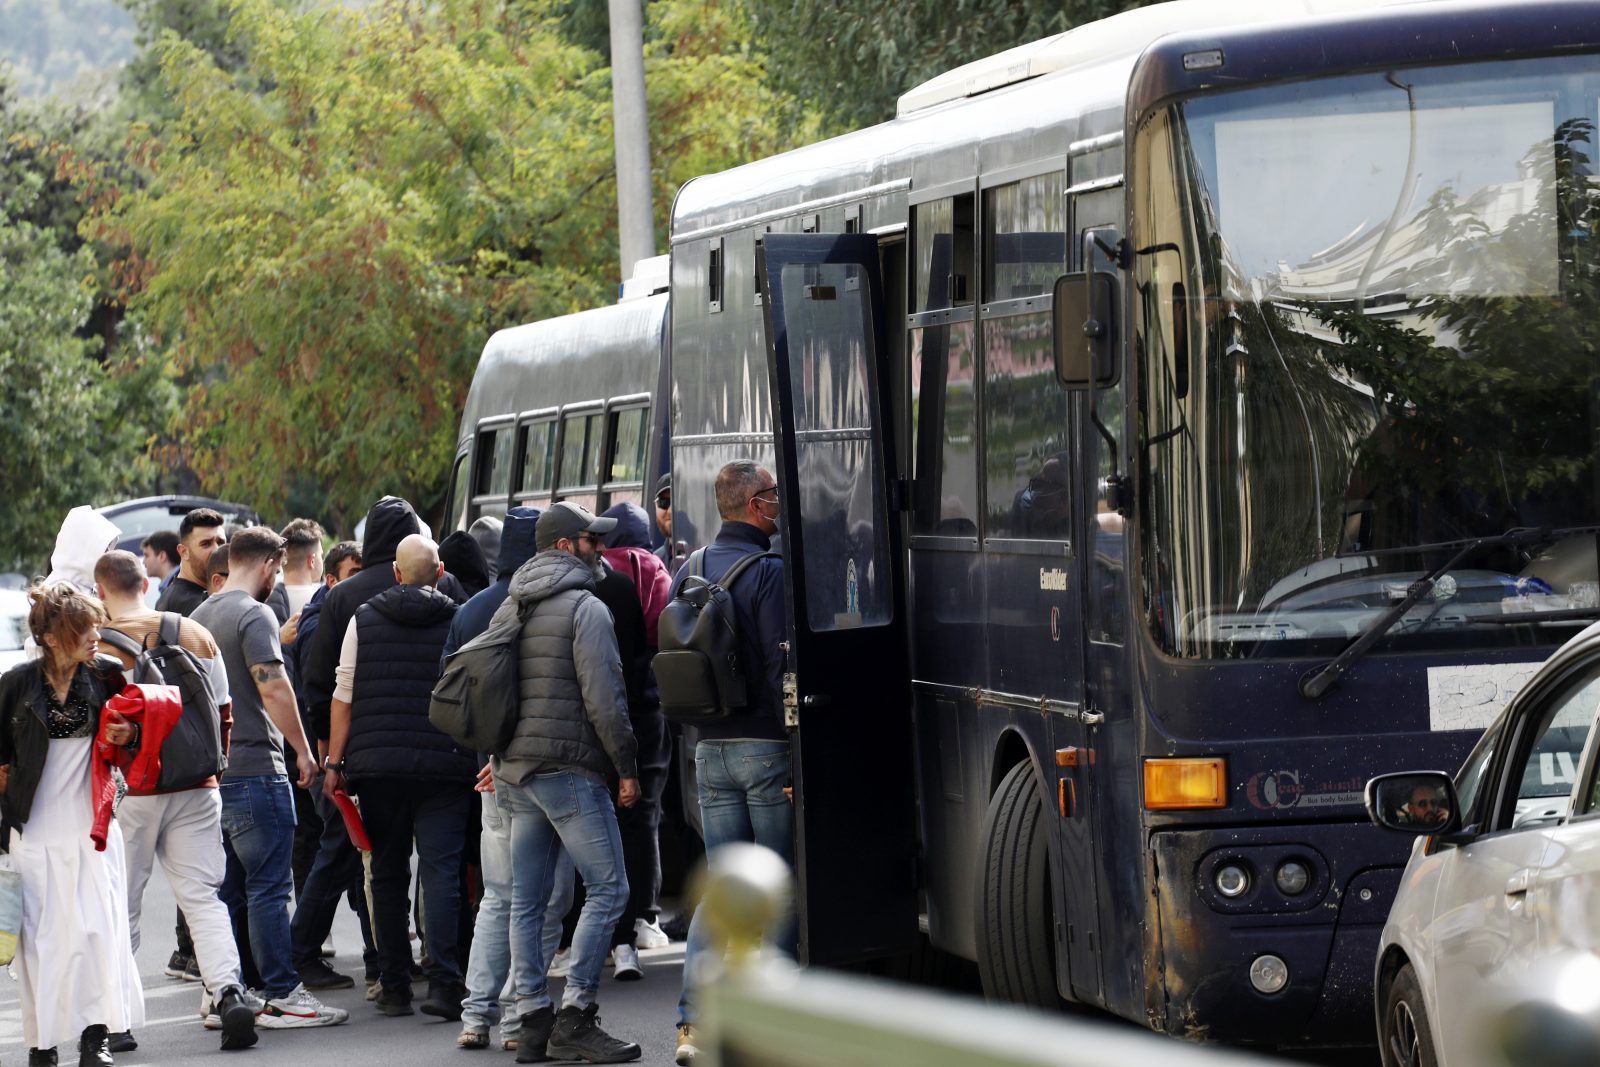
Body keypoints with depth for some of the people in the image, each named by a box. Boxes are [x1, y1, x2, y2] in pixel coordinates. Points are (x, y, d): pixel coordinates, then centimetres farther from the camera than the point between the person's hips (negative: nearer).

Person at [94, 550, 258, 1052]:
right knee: (202, 897, 5)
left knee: (119, 906, 6)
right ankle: (230, 991, -14)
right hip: (194, 787, 3)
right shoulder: (195, 634, 3)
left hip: (127, 790, -3)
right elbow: (222, 713, 9)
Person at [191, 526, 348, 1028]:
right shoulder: (254, 615, -12)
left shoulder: (201, 615, 16)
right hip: (254, 770, -9)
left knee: (227, 890, 11)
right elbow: (272, 686, -20)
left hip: (211, 771, 9)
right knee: (268, 887, -7)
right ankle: (282, 996, -7)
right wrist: (303, 750, -13)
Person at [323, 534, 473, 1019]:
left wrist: (334, 761, 9)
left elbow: (344, 696, 4)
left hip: (377, 764, 2)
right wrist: (483, 760, 13)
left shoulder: (363, 620, 4)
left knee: (388, 874, 10)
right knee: (441, 870, -4)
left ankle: (394, 986, 12)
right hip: (444, 766, -1)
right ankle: (443, 982, -16)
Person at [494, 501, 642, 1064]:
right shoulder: (585, 607, -8)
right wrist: (627, 767, -7)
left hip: (513, 770, 8)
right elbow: (603, 697, -14)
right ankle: (574, 1015, -11)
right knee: (607, 888, -5)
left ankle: (533, 1021, 7)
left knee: (527, 899, 8)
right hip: (569, 769, -8)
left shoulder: (509, 610, 17)